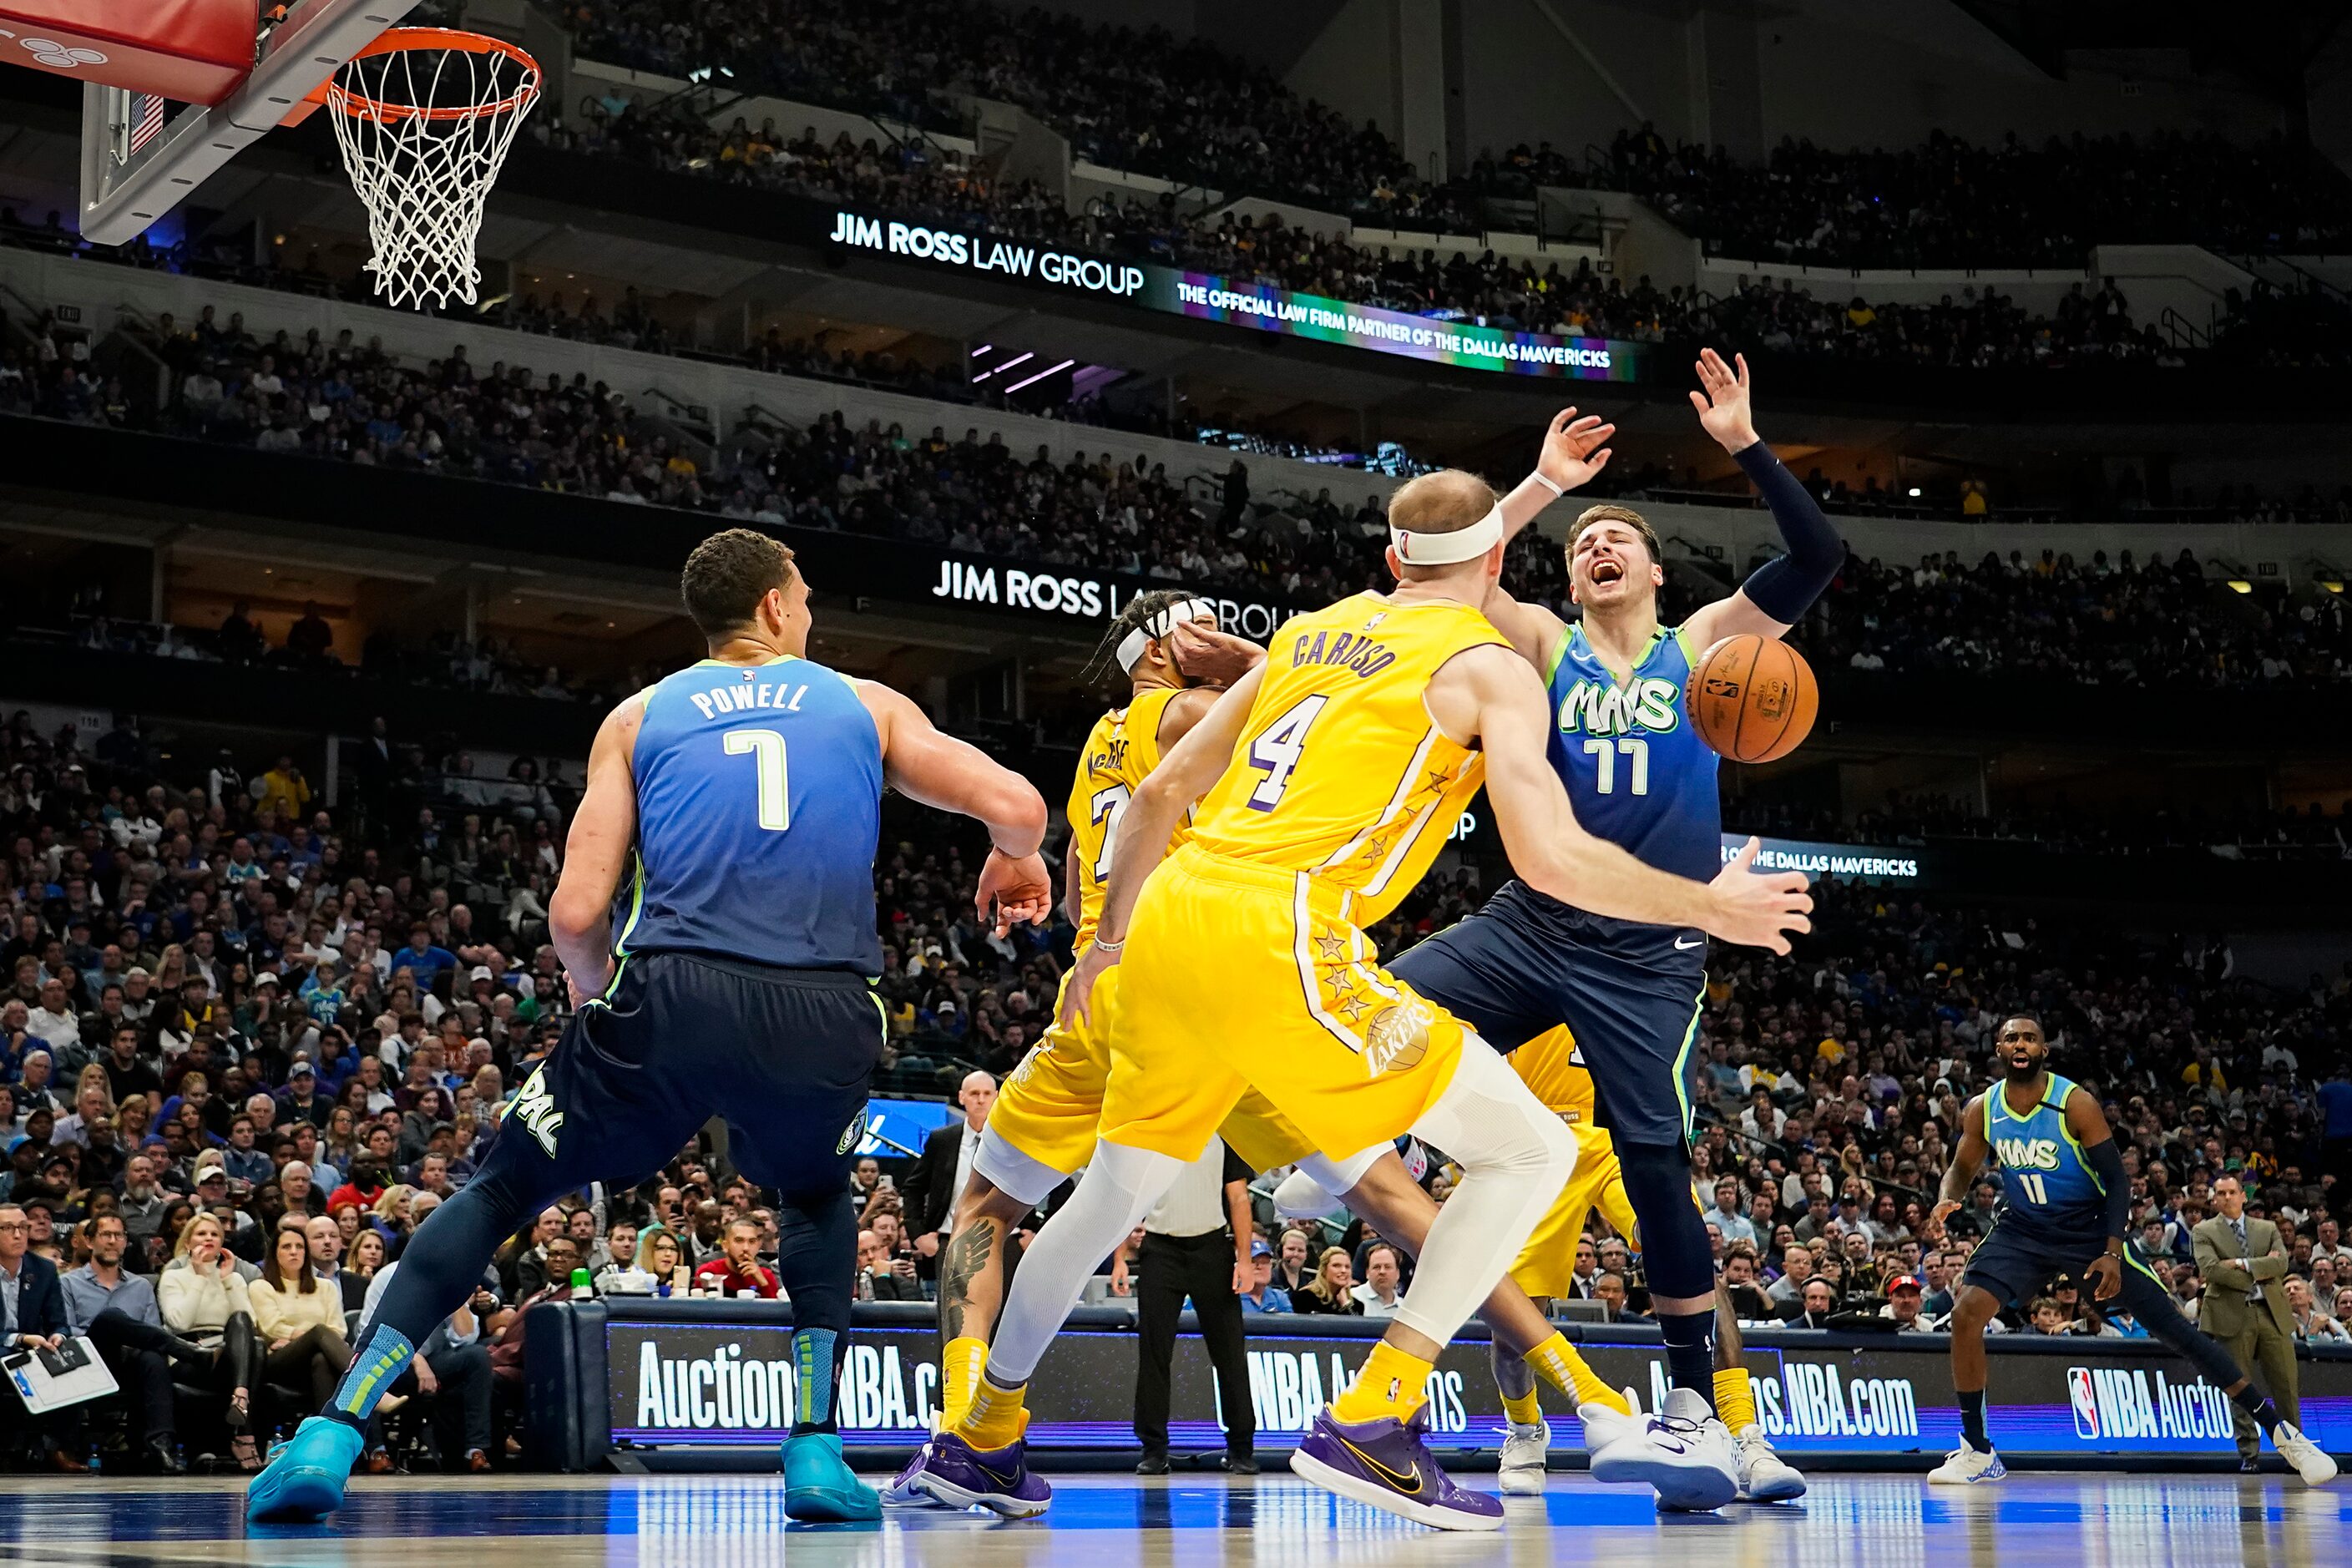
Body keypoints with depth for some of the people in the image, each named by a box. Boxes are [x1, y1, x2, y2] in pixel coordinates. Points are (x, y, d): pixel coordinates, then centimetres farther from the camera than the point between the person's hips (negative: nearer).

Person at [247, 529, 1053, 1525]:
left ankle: (330, 1440, 5)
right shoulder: (867, 706, 20)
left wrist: (593, 995, 29)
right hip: (825, 1019, 1)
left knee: (499, 1190, 17)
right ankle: (817, 1454, 19)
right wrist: (1013, 860, 34)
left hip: (673, 996, -1)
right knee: (819, 1196, 33)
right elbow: (1017, 805, 11)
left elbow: (576, 912, 8)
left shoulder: (638, 719, 18)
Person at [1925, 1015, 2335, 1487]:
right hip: (2023, 1231, 3)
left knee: (2175, 1329, -5)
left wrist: (2112, 1253, -24)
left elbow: (2117, 1180, -14)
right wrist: (1947, 1199, -16)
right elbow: (1962, 1169, 8)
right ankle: (1977, 1452, -4)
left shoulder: (2075, 1103, -18)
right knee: (1966, 1314, -17)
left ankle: (2280, 1430, 4)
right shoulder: (1982, 1110, -8)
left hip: (2091, 1230, -3)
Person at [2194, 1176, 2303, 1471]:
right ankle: (2249, 1452, 1)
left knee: (2286, 1386, 2)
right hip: (2233, 1316, -2)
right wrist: (2259, 1271, -8)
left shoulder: (2268, 1229, 16)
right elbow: (2210, 1269, -10)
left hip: (2272, 1313, 3)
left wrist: (2240, 1264, -11)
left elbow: (2281, 1263, -2)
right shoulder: (2204, 1232, 7)